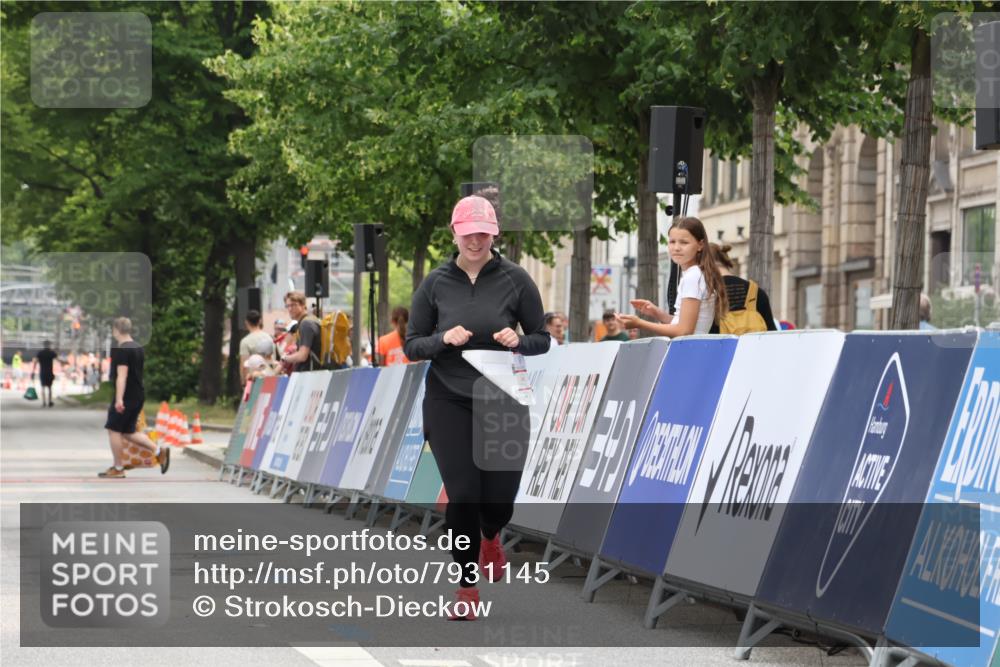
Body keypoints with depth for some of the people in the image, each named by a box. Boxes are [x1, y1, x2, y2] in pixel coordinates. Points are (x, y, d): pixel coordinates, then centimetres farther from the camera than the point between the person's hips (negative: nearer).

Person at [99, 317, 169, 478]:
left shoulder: (121, 350, -15)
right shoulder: (138, 348, 15)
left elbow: (122, 376, -23)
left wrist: (119, 399, -28)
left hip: (127, 397, -9)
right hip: (138, 395, 9)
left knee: (113, 430, 1)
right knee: (128, 432, 15)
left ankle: (118, 468, 4)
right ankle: (159, 451, 4)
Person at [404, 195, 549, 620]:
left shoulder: (515, 279, -3)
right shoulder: (436, 283, 0)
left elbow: (543, 340, 4)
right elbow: (412, 346, 3)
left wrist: (519, 341, -17)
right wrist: (443, 339, -16)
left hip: (503, 402, 0)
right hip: (449, 401, 0)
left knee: (499, 499, 0)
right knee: (462, 496, -7)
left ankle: (490, 538, 39)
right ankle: (467, 587, 11)